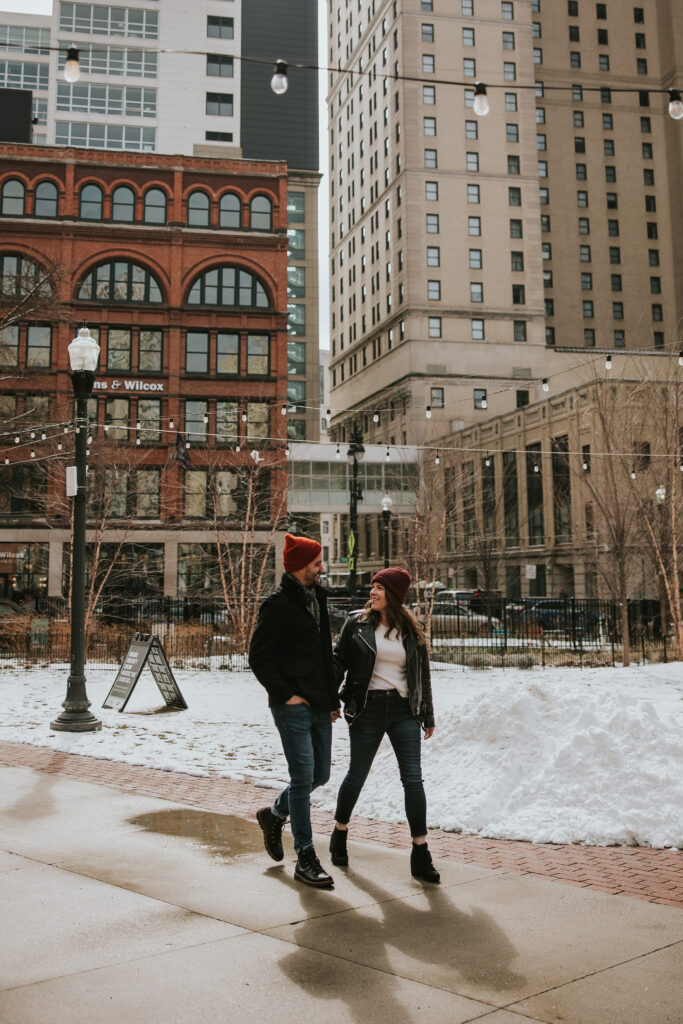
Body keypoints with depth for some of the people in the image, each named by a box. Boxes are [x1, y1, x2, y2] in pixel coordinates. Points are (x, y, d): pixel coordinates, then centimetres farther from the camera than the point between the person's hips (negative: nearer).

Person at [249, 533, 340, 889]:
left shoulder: (317, 598, 15)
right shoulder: (278, 604, -10)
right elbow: (258, 656, -11)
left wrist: (333, 698, 17)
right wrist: (285, 694, -14)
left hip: (319, 705, 8)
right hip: (293, 705, -8)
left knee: (320, 775, 14)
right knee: (303, 776, -6)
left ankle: (274, 813, 38)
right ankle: (305, 858, 4)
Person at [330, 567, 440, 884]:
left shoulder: (412, 630, 7)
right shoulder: (357, 623, 1)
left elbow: (423, 674, 13)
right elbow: (339, 662, 5)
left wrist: (428, 715, 14)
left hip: (403, 709, 2)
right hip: (367, 709, -1)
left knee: (413, 778, -5)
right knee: (357, 776, 8)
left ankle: (420, 854, -1)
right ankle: (339, 835, 32)